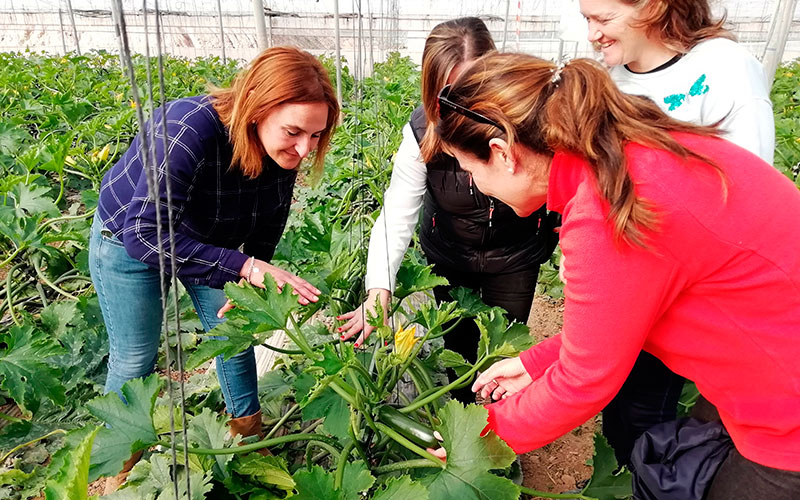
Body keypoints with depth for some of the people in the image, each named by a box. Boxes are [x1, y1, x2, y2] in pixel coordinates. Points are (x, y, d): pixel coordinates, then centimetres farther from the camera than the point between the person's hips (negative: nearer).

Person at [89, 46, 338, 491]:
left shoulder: (285, 149, -23)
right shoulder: (188, 130, -41)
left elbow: (266, 230, -7)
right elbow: (145, 234, -45)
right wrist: (247, 269, -49)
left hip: (209, 237, 5)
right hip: (129, 235, -4)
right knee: (135, 357, 7)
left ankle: (249, 433, 34)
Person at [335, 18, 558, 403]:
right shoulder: (423, 130, -25)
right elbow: (397, 213, -28)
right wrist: (379, 290, -38)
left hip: (514, 258, -1)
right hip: (447, 255, 1)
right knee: (458, 346, 19)